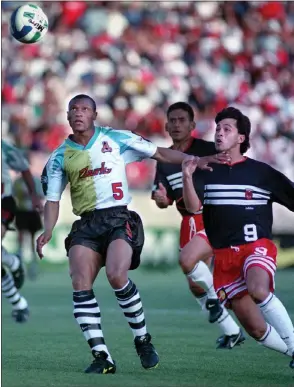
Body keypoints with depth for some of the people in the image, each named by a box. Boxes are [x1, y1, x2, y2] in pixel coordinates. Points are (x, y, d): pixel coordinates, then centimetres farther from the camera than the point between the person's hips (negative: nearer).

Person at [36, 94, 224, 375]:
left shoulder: (116, 139, 6)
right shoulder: (60, 157, 11)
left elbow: (160, 153, 11)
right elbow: (52, 199, 13)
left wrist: (196, 161, 3)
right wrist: (48, 231, -4)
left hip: (118, 218, -3)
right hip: (86, 225, 3)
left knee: (116, 275, -26)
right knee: (80, 284, -17)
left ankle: (143, 340, -6)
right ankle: (101, 357, -12)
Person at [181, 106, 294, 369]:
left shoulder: (262, 172, 3)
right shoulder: (207, 172, 8)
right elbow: (193, 207, -6)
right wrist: (187, 178, -24)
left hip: (256, 246, -3)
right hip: (224, 255, 3)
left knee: (257, 288, -37)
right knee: (255, 328, -2)